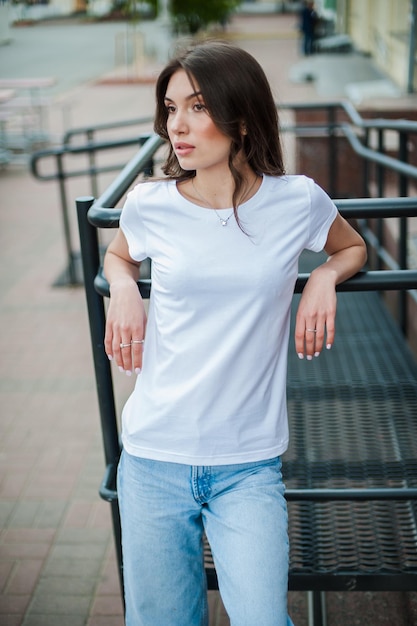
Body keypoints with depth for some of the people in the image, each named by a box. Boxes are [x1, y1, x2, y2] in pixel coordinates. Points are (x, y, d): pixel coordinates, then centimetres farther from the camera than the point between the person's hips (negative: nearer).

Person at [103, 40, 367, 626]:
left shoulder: (297, 202, -5)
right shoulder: (149, 205, -3)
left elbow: (353, 247, 17)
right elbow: (118, 254, 19)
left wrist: (325, 276, -4)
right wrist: (123, 288, -2)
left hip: (249, 466, -1)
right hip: (154, 457, 1)